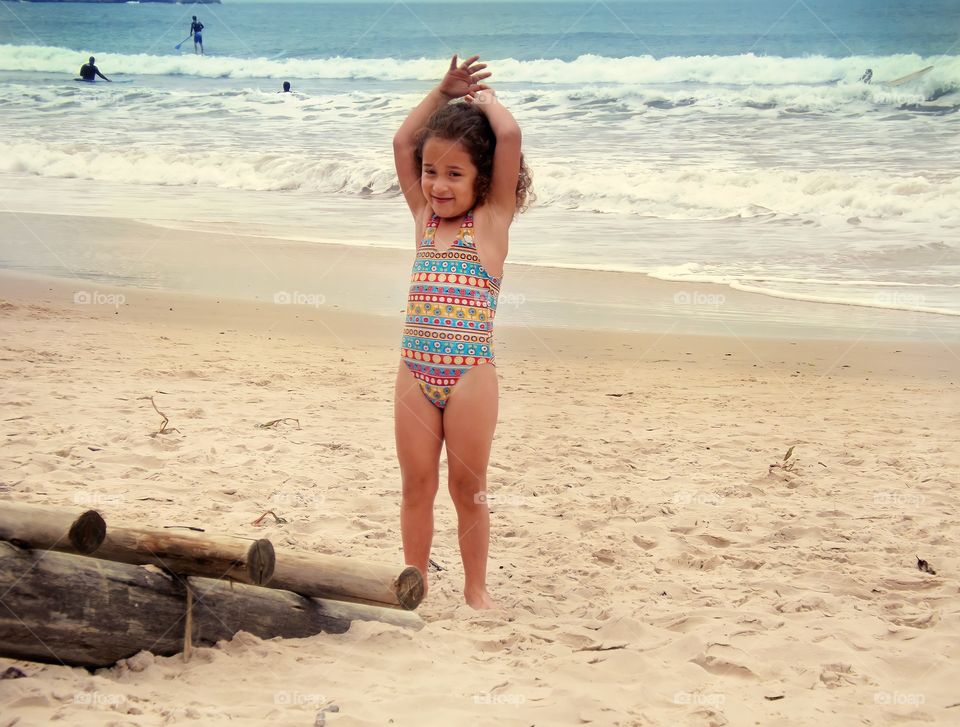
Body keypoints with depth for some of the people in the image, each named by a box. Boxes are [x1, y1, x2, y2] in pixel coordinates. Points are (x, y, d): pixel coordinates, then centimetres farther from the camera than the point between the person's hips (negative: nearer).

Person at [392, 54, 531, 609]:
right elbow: (403, 142, 15)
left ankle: (476, 586, 19)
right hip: (416, 372, 4)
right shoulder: (424, 216, 11)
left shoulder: (493, 217, 0)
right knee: (417, 486, 9)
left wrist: (484, 98, 5)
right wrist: (443, 94, 12)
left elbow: (510, 135, -10)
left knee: (469, 487, 6)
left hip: (470, 373, -4)